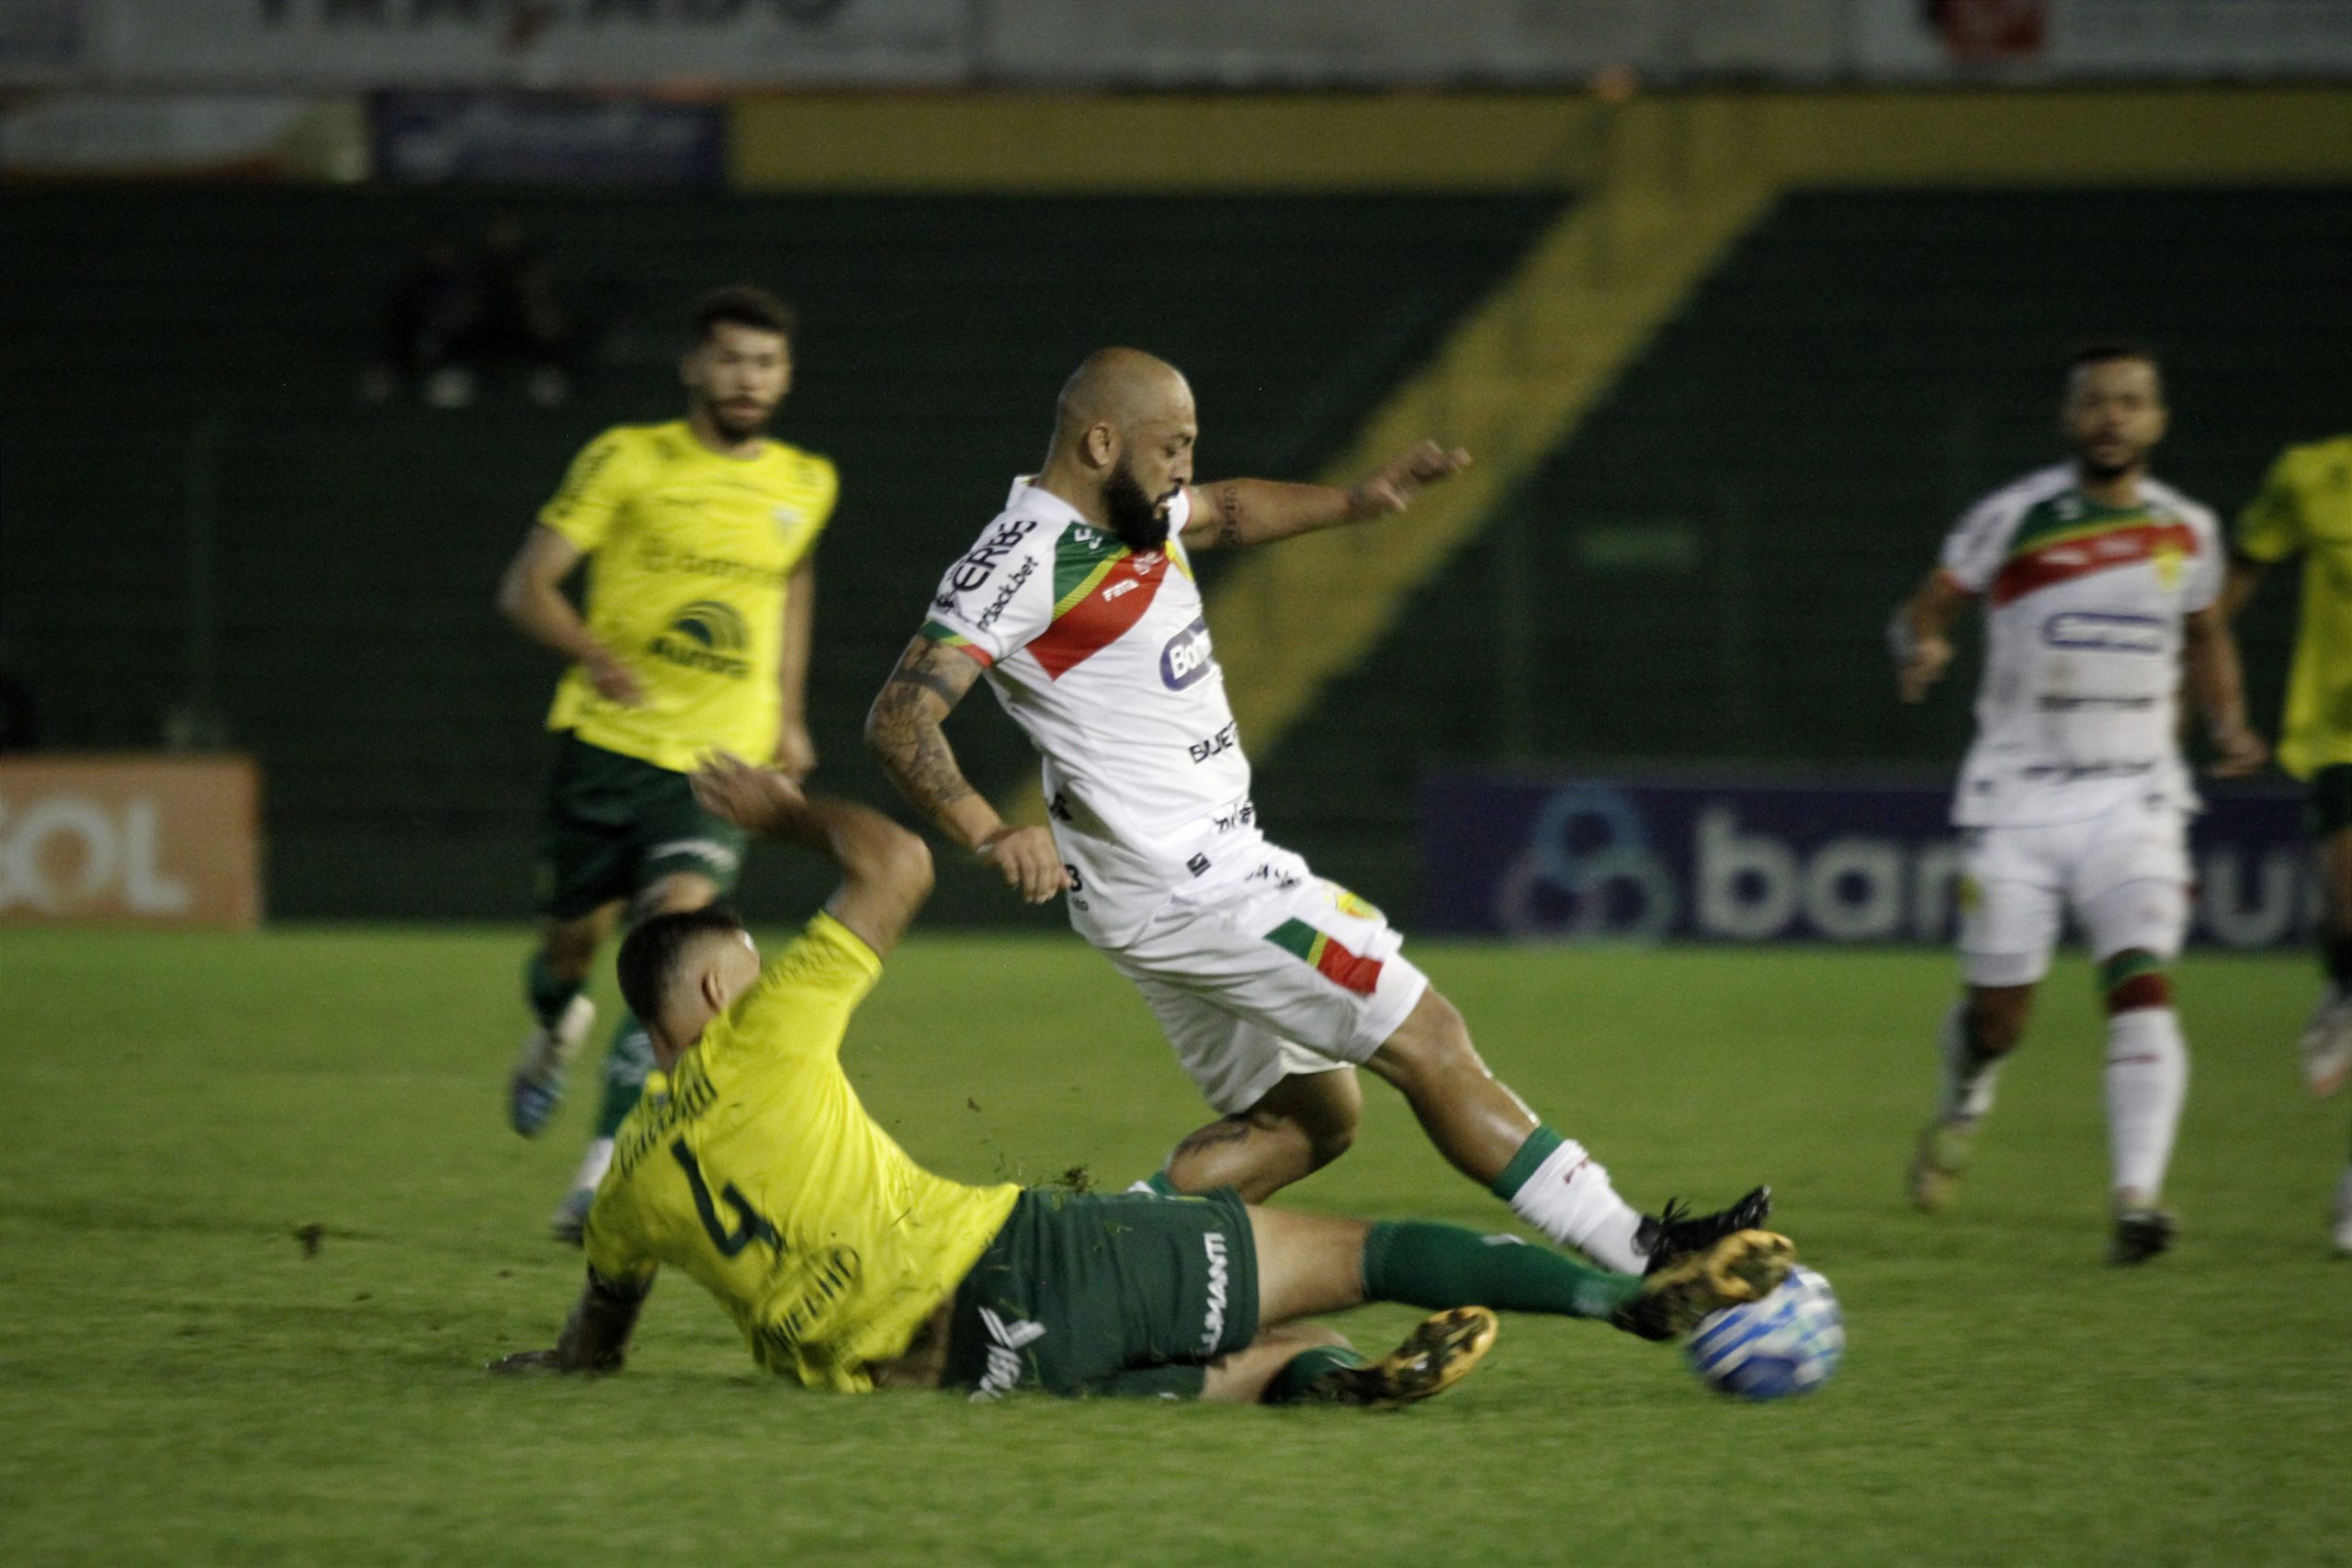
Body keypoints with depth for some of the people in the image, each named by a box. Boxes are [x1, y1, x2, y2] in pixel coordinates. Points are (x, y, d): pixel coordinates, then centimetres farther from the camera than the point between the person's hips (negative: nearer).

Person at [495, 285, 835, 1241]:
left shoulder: (806, 486, 7)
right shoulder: (628, 461, -3)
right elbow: (525, 586, -6)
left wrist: (789, 712, 24)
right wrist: (595, 654, -26)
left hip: (723, 762, 1)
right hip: (607, 740, -1)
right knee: (572, 940, 9)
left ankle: (609, 1162, -19)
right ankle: (557, 1029, 48)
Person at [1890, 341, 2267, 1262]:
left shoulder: (2186, 532, 6)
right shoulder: (2012, 519, -4)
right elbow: (1928, 606, 2)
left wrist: (2227, 726, 8)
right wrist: (1920, 649, -21)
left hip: (2134, 798, 1)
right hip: (2017, 798, -1)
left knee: (2140, 986, -19)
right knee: (1998, 1016, 4)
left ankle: (2138, 1198, -26)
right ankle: (1965, 1102, 40)